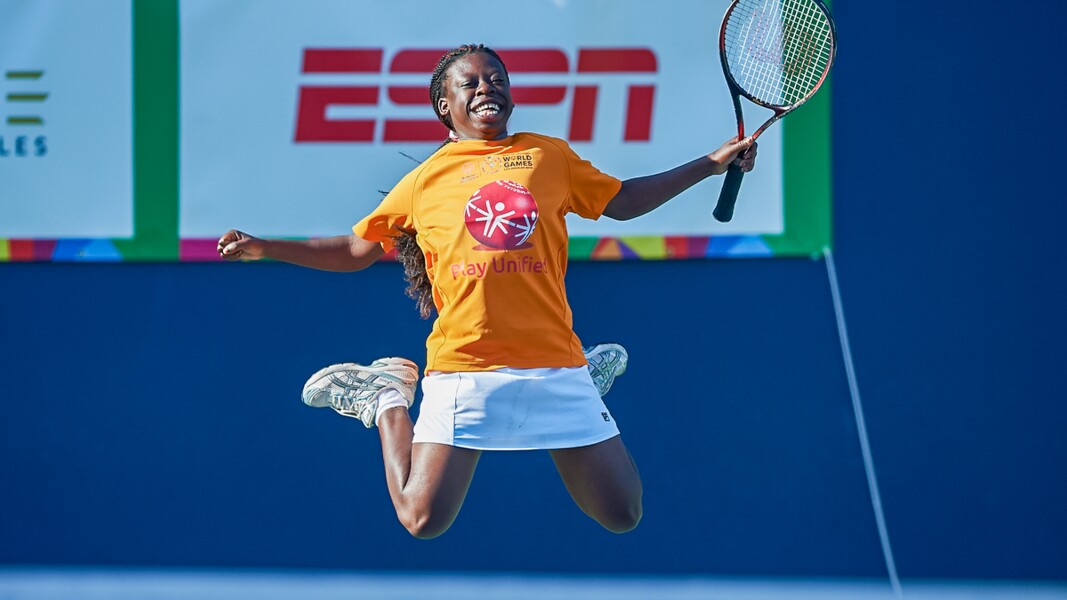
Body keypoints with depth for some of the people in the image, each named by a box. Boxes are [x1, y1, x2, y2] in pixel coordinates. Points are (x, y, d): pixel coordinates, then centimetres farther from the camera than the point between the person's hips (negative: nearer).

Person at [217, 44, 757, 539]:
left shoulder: (550, 156, 14)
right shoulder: (424, 181, 10)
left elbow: (622, 201, 26)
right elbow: (356, 250, 20)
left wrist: (712, 165, 23)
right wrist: (265, 248, 11)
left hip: (555, 365, 2)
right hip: (462, 369, -2)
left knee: (622, 515, 2)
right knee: (423, 520, -10)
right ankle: (388, 403, 19)